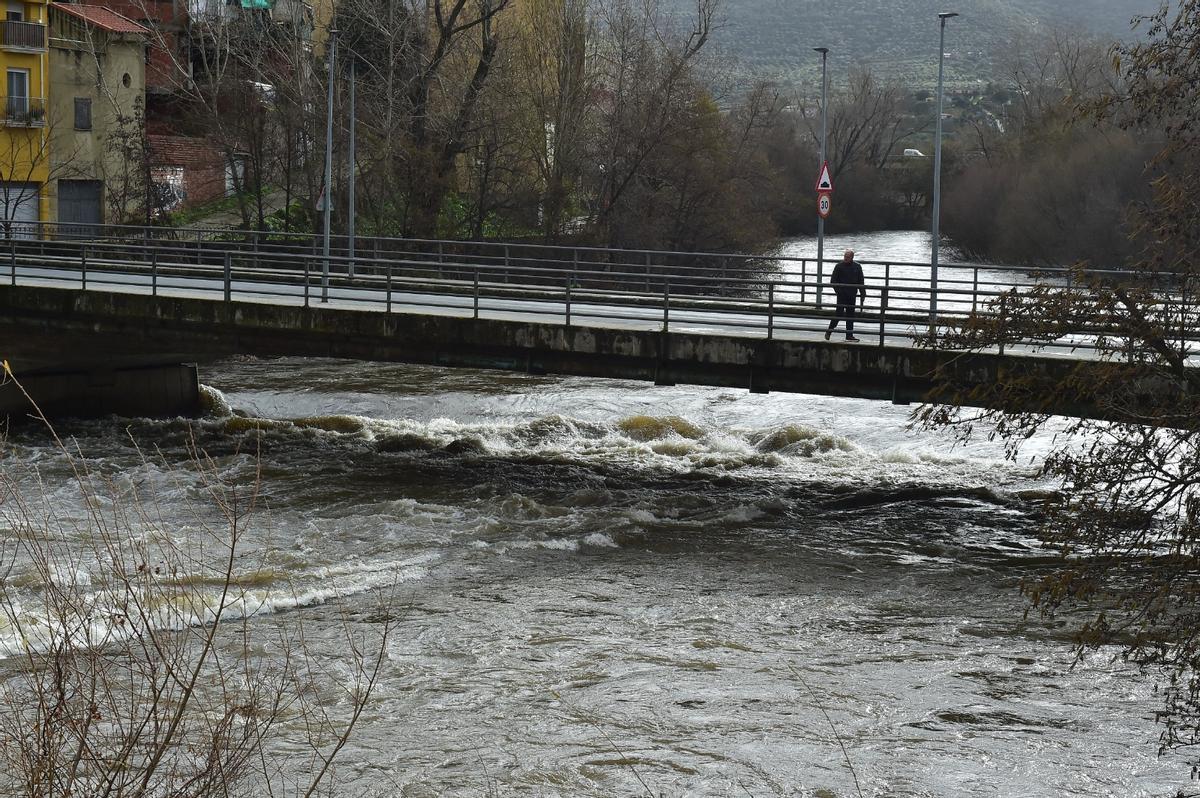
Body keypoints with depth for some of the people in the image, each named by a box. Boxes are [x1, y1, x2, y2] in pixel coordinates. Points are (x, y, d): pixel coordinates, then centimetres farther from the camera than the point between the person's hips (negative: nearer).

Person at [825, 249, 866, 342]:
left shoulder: (857, 267, 8)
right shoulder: (839, 266, -2)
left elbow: (861, 282, 13)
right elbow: (833, 281, -1)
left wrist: (863, 294, 6)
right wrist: (838, 291, -12)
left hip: (852, 296, 4)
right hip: (842, 295, -4)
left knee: (850, 316, 6)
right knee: (839, 314, -8)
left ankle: (849, 335, 12)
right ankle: (829, 332, 5)